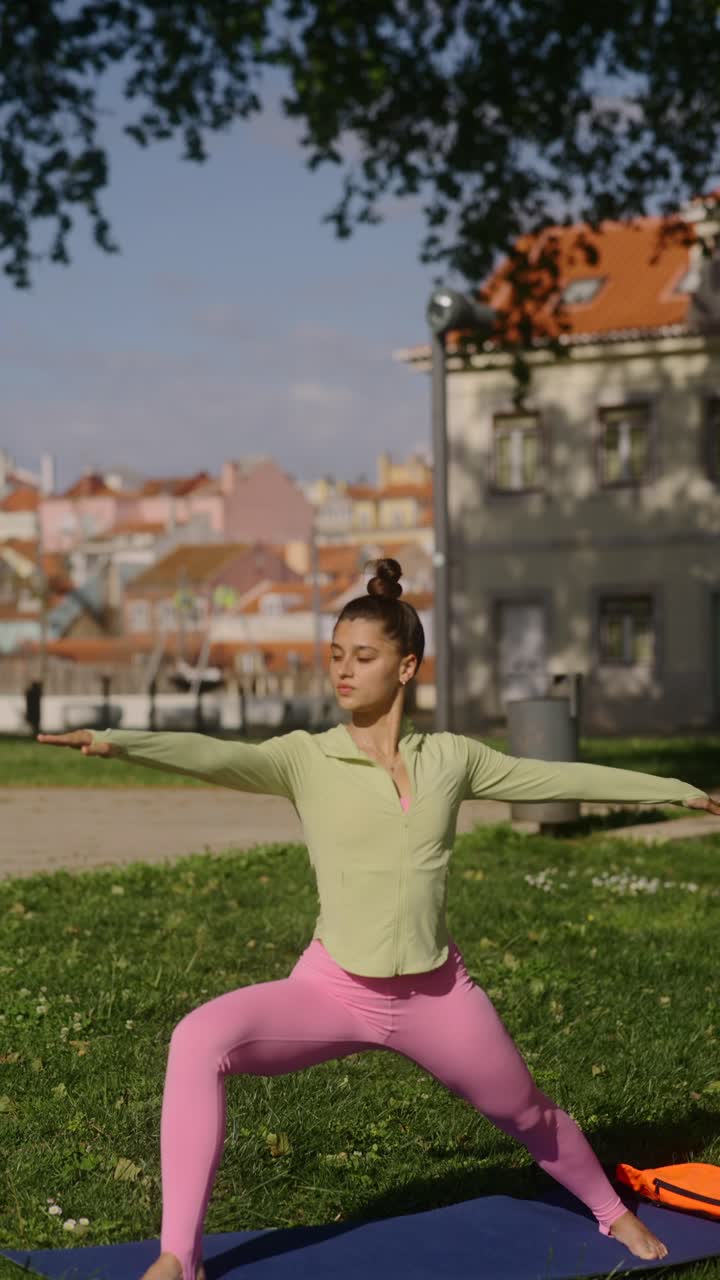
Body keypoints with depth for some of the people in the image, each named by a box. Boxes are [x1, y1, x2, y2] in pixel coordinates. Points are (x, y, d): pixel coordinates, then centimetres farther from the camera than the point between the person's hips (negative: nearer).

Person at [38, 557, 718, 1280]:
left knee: (526, 1115, 20)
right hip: (332, 990, -2)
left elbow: (558, 777, 12)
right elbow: (213, 756, -24)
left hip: (436, 995, 2)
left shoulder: (451, 757, 2)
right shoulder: (305, 759, -6)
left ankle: (611, 1209, 54)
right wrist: (118, 742, -43)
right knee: (199, 1040, -28)